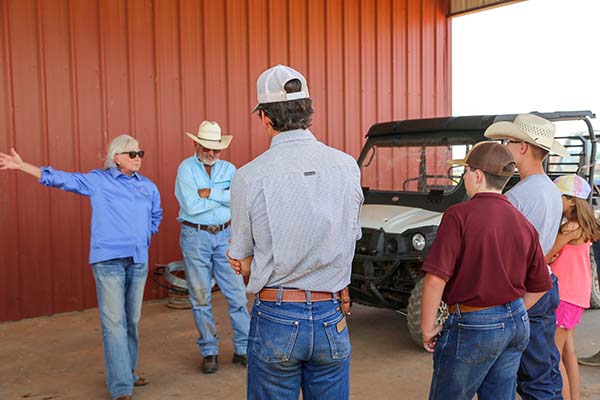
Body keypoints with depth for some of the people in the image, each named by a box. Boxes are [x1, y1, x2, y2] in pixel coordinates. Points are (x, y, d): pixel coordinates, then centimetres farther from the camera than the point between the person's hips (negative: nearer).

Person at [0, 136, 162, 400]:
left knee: (131, 320, 10)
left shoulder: (148, 186, 12)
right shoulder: (97, 180, 2)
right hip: (108, 259, -4)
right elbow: (61, 178, -3)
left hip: (138, 260, 4)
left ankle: (127, 373, 24)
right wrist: (22, 166, -9)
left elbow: (156, 215, 28)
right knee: (114, 322, -8)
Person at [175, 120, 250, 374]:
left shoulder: (229, 169, 6)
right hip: (196, 237, -2)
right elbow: (191, 206, -16)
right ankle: (209, 352, 19)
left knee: (237, 295, 2)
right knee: (200, 298, 6)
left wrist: (210, 194, -14)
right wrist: (224, 196, -8)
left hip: (225, 236, 2)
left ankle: (243, 349, 14)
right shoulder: (186, 168, -4)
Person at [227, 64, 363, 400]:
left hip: (276, 322, -2)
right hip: (332, 319, 3)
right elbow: (350, 240, 6)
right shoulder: (348, 167, -4)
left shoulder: (249, 177, -13)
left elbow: (243, 264, -4)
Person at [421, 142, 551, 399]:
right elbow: (539, 287, 11)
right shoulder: (524, 224, 3)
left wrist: (427, 328, -11)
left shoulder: (459, 215, -17)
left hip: (473, 327, -6)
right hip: (518, 325, 7)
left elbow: (436, 279, -22)